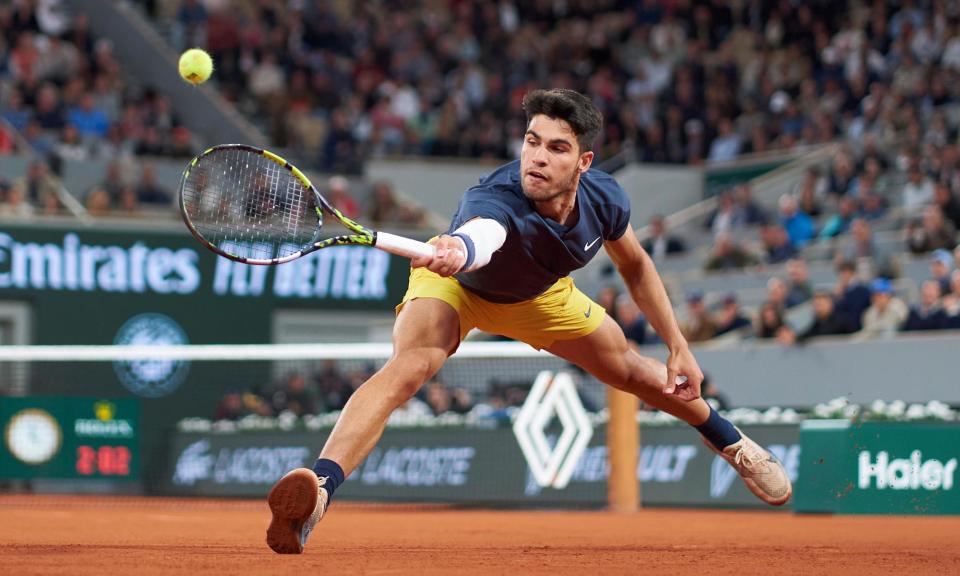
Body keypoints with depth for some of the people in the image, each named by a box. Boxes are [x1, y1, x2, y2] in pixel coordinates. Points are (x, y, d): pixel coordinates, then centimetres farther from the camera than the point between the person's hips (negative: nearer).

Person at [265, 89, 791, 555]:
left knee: (631, 372, 17)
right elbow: (479, 233, -74)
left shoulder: (604, 199, -27)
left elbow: (635, 266, -4)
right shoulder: (496, 200, -46)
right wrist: (457, 249, -98)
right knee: (407, 367, -35)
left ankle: (731, 442, 47)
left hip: (539, 295, 5)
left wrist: (678, 346, -3)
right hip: (457, 286, -5)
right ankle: (318, 488, -44)